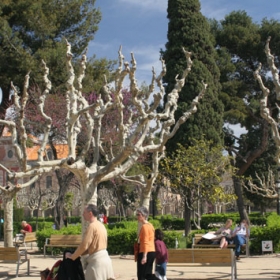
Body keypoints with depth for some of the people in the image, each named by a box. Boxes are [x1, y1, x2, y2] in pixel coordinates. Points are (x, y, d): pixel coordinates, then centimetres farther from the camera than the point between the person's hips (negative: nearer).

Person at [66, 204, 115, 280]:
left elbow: (84, 246, -17)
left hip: (97, 260, -9)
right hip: (104, 257, 9)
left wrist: (72, 256, -4)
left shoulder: (92, 226, -13)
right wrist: (78, 254, 16)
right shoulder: (101, 225, 14)